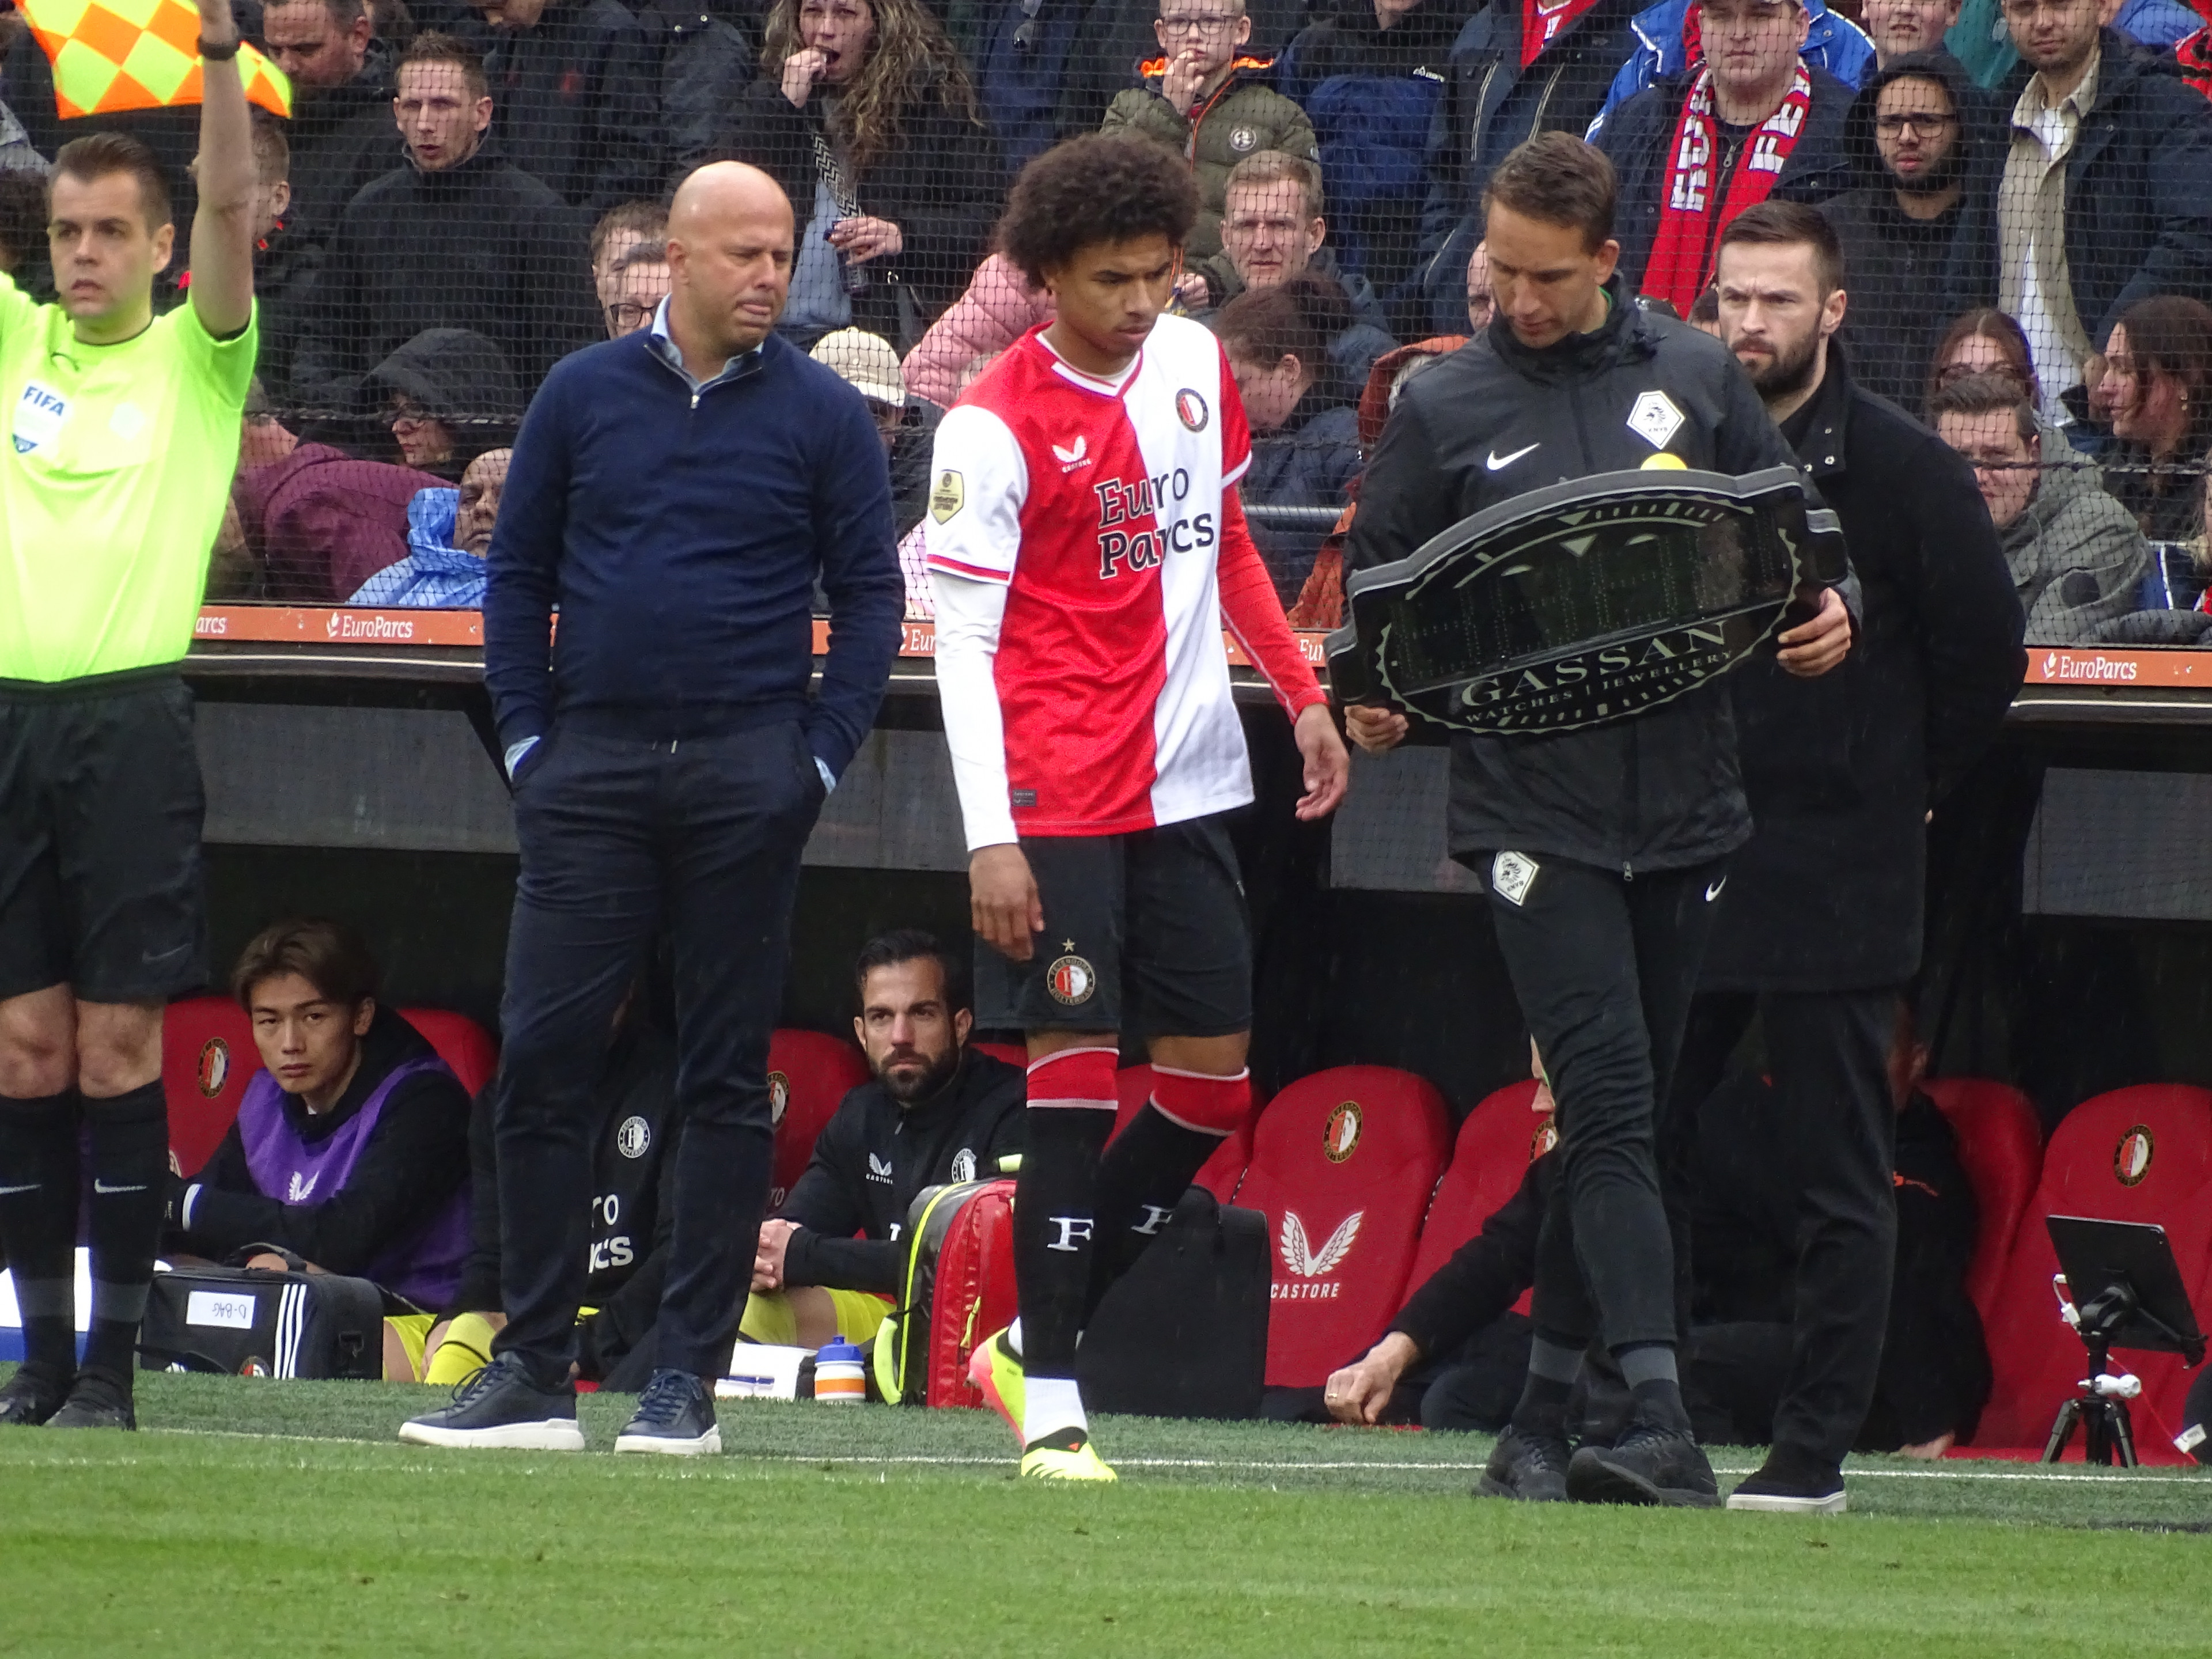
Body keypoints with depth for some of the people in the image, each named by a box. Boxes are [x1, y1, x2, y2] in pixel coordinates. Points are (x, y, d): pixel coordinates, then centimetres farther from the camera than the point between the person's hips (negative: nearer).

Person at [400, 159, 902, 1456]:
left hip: (747, 780, -2)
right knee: (544, 1062, -3)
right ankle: (535, 1372, 3)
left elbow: (870, 594, 3)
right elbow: (520, 573, 13)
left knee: (728, 1080, 1)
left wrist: (822, 755, -5)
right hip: (594, 767, 2)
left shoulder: (821, 414, 2)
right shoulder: (585, 397, 8)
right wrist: (526, 735, 3)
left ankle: (690, 1375, 5)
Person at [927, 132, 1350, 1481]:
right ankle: (1048, 1399, -6)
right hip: (1060, 799, -6)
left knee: (1213, 1071, 4)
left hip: (1191, 785, 6)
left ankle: (1041, 1337, 16)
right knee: (1076, 1064, -10)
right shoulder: (995, 426, -11)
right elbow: (962, 638, -12)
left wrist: (1303, 694, 18)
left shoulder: (1195, 362, 8)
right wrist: (991, 837, -17)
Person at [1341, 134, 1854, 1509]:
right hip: (1535, 810, -3)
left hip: (1685, 805, 3)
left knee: (1622, 1119, 9)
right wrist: (1377, 695, -11)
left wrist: (1826, 610, -5)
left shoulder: (1695, 378, 8)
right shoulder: (1444, 411, 4)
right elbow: (1377, 584, 8)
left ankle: (1544, 1418, 19)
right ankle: (1664, 1428, -24)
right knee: (1610, 1106, -15)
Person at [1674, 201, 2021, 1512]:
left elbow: (1987, 655, 0)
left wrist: (1898, 793, 3)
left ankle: (1815, 1451, 1)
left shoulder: (1903, 469, -3)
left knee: (1841, 1178, -1)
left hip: (1838, 876, -4)